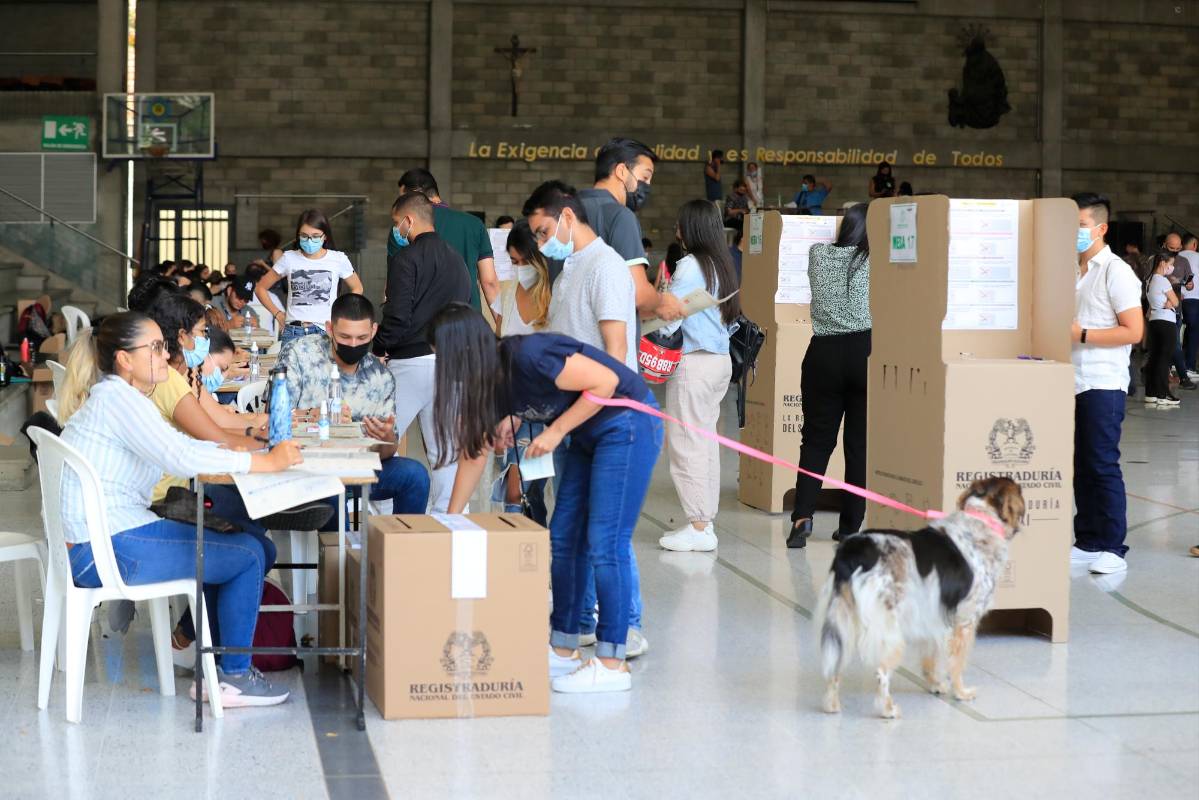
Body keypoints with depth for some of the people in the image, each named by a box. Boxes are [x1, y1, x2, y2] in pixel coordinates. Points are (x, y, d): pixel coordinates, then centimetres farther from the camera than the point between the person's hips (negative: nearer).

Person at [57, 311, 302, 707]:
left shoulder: (114, 397, 16)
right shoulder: (116, 397, -15)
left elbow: (179, 448, 15)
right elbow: (181, 457, -24)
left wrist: (262, 449, 4)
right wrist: (267, 462, -18)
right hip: (107, 550, -10)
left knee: (236, 542, 20)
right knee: (248, 555, -4)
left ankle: (216, 667, 22)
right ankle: (234, 678, 7)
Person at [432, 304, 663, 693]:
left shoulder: (528, 357, -26)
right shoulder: (489, 381, 2)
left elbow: (605, 381, -24)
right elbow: (474, 451, 10)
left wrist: (555, 431, -19)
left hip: (628, 424, -9)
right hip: (589, 437, 9)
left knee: (604, 543, -10)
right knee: (563, 538, 8)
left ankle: (611, 666, -5)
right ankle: (563, 652, 17)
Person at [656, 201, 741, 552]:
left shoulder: (690, 266, -12)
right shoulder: (722, 264, 13)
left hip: (694, 362, -9)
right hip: (721, 360, 9)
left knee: (686, 444, -4)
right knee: (706, 442, 12)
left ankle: (698, 527, -4)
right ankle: (706, 520, 15)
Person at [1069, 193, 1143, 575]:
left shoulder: (1116, 272, -7)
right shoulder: (1071, 271, 13)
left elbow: (1134, 331, -13)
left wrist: (1081, 335, -16)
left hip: (1103, 385, -7)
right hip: (1072, 382, 7)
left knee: (1102, 465, -5)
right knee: (1080, 465, 9)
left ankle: (1112, 547, 1)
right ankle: (1087, 541, 16)